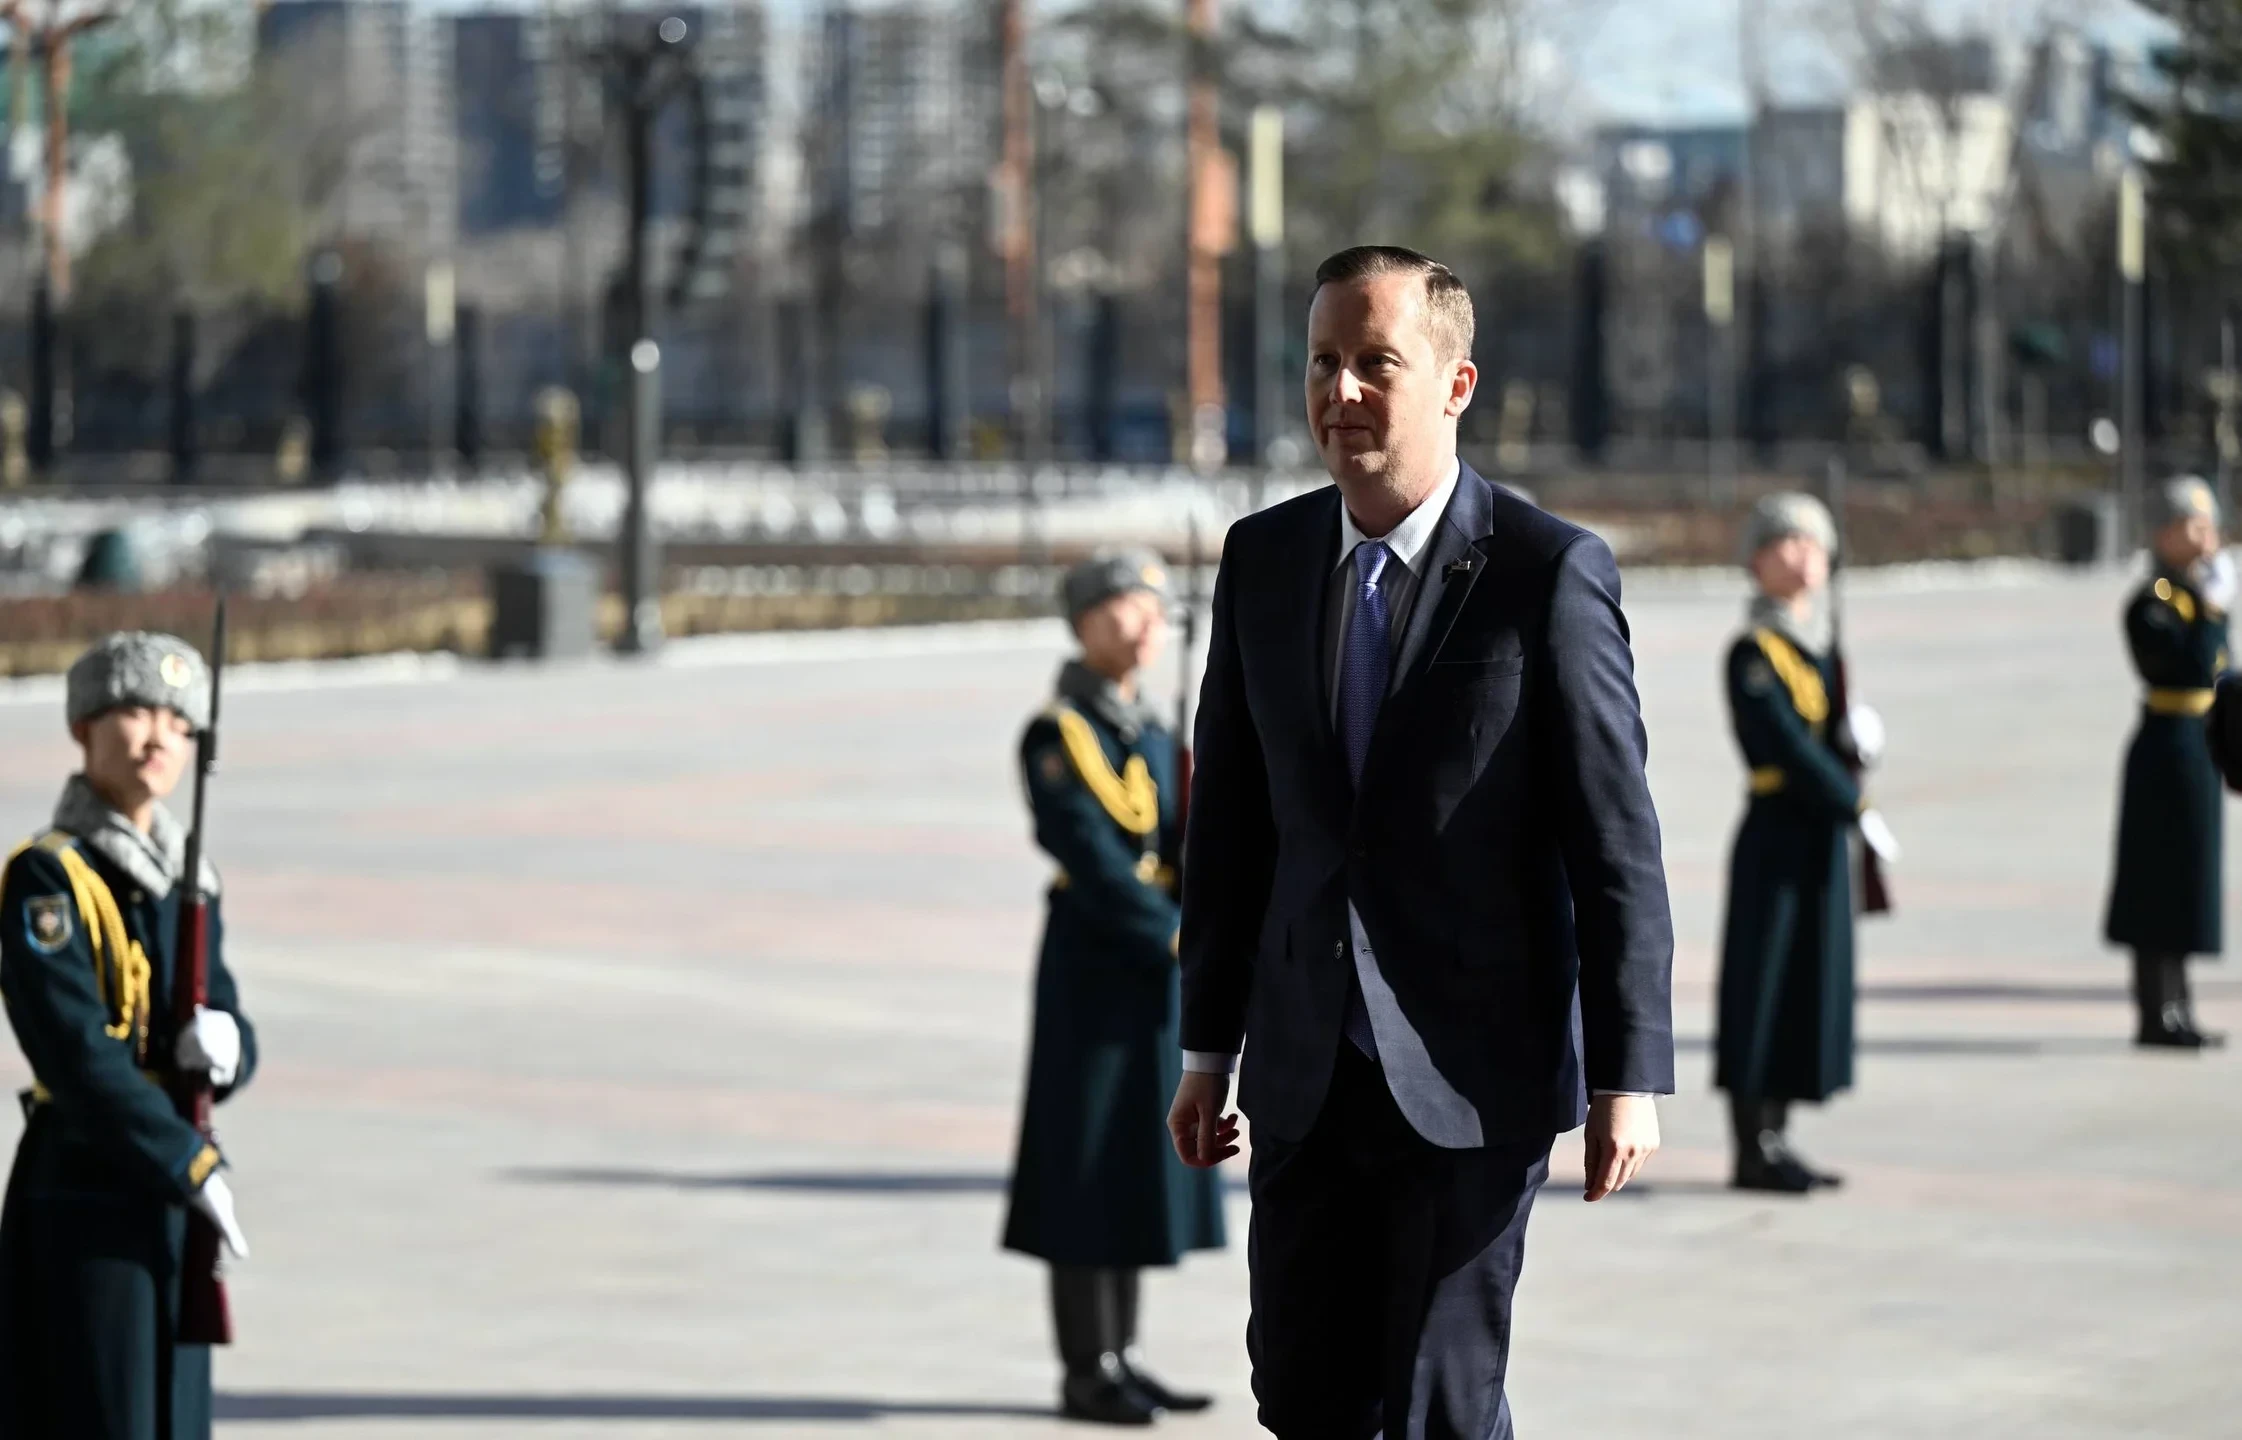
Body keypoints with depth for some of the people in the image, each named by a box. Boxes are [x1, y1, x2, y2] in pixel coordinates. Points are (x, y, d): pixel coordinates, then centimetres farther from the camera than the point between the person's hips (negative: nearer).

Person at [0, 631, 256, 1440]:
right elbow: (76, 1053, -20)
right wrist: (192, 1165, -21)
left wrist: (223, 1045, -12)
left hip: (169, 1196, 8)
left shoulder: (187, 879, 13)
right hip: (84, 1199, -8)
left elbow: (234, 1036, 13)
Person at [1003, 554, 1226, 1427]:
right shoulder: (1057, 736, -11)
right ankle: (1086, 1373, 1)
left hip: (1156, 978, 8)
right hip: (1094, 972, -8)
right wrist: (1180, 940, -21)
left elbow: (1182, 852, 10)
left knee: (1138, 1166, 11)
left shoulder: (1153, 738, 15)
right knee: (1089, 1167, -4)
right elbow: (1092, 860, -19)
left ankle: (1117, 1359, 18)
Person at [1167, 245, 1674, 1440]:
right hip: (1305, 1071, 5)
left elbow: (1618, 843, -9)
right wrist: (1209, 1048, 12)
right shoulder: (1261, 559, 6)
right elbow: (1230, 818, 11)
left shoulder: (1548, 574, -10)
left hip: (1471, 1073, -5)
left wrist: (1628, 1077, -11)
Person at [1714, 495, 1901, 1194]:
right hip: (1776, 839, -8)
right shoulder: (1755, 652, -11)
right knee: (1762, 986, -5)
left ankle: (1774, 1141, 17)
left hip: (1821, 841, 8)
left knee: (1810, 985, 10)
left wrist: (1860, 738, -7)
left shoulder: (1824, 645, 14)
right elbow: (1788, 746, -19)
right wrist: (1858, 810, -19)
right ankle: (1753, 1151, -1)